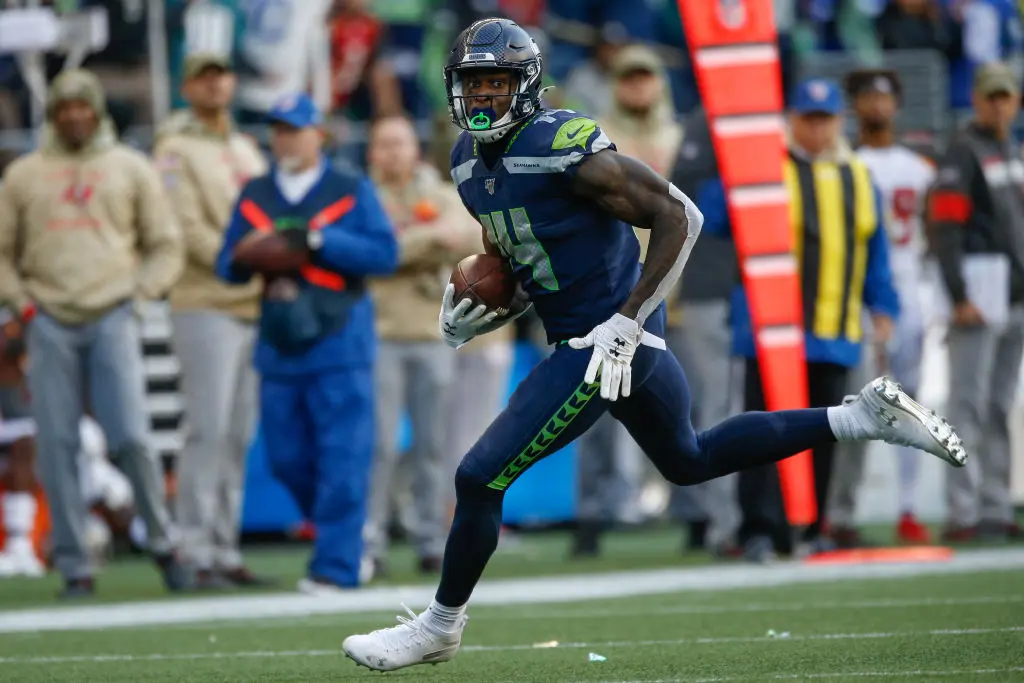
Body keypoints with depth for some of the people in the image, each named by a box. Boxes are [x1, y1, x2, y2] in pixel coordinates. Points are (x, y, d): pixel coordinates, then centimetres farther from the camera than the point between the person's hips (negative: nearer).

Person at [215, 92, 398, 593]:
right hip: (279, 347, 4)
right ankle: (343, 536, 25)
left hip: (339, 345, -4)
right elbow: (227, 266, 13)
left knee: (341, 461, -8)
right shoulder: (254, 195, 14)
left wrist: (318, 240, -16)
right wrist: (245, 260, -11)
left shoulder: (352, 191, 4)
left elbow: (386, 254, -7)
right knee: (287, 459, 6)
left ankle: (336, 565, -4)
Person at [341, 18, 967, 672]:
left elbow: (680, 217, -21)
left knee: (481, 478, -7)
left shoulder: (565, 146, -22)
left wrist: (625, 323, -23)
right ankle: (864, 416, 28)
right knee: (690, 459, 26)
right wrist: (470, 319, -2)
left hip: (607, 342, -10)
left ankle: (441, 626, 12)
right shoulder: (472, 162, 5)